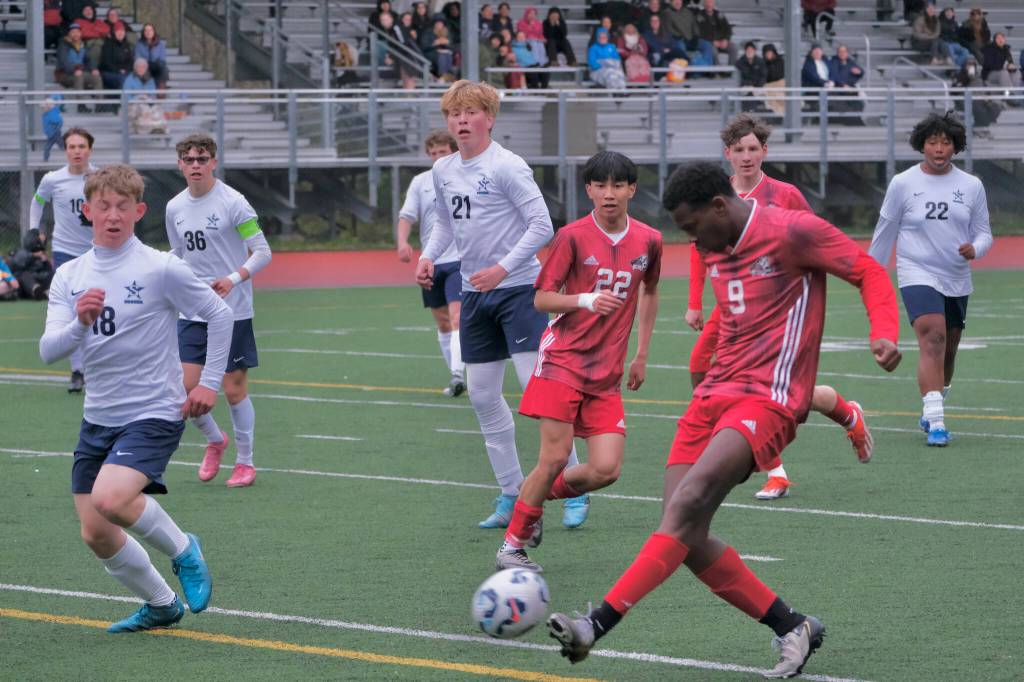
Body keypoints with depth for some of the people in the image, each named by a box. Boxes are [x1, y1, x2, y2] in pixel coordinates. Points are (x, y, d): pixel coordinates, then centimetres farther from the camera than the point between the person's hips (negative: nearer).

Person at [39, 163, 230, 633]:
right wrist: (79, 323, -25)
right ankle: (161, 605, 27)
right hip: (98, 418, 6)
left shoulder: (161, 269, -10)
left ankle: (183, 550, -1)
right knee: (96, 534, 5)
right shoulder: (70, 277, 4)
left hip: (154, 413, -6)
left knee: (110, 499, -29)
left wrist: (209, 383, -3)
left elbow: (219, 314, 0)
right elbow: (48, 352, -5)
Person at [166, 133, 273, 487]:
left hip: (232, 310, -4)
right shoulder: (175, 208, 6)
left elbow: (263, 252, -12)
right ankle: (215, 441, 24)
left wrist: (234, 279, -26)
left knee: (234, 388, 0)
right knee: (186, 385, -4)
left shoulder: (232, 202, -11)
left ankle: (245, 461, 16)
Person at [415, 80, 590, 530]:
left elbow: (542, 226, -16)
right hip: (474, 293, 8)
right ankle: (511, 493, 18)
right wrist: (428, 256, 6)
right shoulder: (443, 171, 7)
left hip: (518, 288, -8)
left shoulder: (507, 167, -14)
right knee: (482, 395, 8)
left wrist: (503, 268, -21)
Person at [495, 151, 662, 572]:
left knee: (606, 470, -7)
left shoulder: (648, 241, 5)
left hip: (607, 372, 4)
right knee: (556, 456, -13)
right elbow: (541, 299, -4)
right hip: (563, 358, -4)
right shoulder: (573, 237, -6)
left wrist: (642, 355, 22)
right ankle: (512, 545, 2)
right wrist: (585, 301, -22)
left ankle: (540, 494, 22)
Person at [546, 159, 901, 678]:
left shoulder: (791, 232, -8)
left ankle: (599, 624, -33)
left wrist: (884, 335, -20)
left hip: (767, 401, -8)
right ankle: (793, 629, 9)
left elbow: (868, 272, -5)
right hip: (714, 396, 8)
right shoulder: (715, 247, 15)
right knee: (688, 539, -5)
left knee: (687, 503, -25)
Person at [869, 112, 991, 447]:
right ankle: (935, 424, -29)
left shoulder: (972, 186, 4)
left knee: (948, 350, 13)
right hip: (918, 275, -4)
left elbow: (984, 233, 8)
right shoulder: (903, 184, -3)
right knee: (933, 340, -22)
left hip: (957, 280, 4)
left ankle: (931, 412, 36)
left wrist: (974, 249, -16)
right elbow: (885, 232, 7)